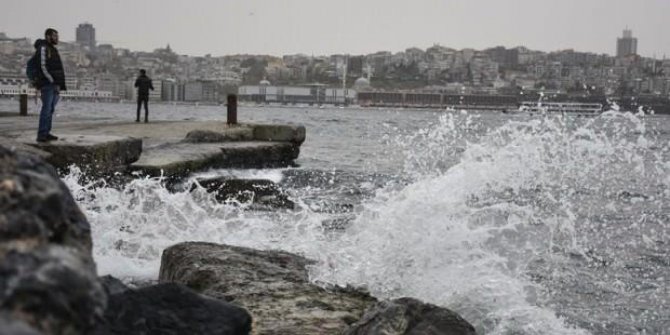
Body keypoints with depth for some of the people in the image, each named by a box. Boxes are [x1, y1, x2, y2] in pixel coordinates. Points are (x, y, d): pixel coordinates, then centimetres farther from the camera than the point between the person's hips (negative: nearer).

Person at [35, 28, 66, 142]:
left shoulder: (53, 50, 21)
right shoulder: (43, 48, -7)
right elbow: (43, 67, -15)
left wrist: (59, 85, 14)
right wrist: (53, 82, -17)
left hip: (54, 84, 9)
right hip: (47, 84, -9)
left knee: (51, 109, 7)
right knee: (46, 109, -13)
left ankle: (46, 133, 10)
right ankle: (41, 135, -14)